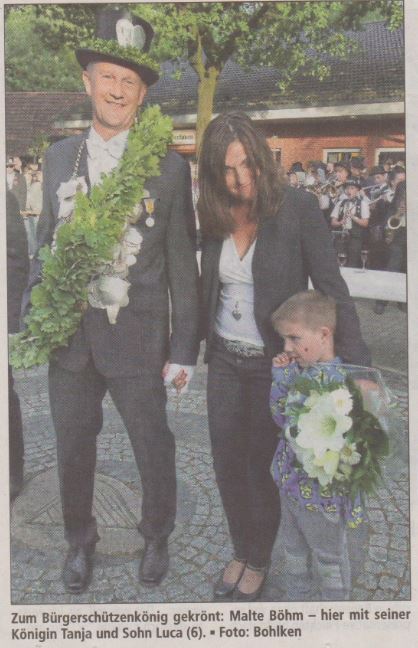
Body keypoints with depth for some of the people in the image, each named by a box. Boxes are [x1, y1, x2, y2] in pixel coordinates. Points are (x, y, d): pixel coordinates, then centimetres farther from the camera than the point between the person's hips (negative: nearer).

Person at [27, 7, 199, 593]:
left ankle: (157, 537, 40)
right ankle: (80, 541, 41)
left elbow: (183, 265, -5)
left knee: (154, 447, 12)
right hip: (68, 338, 3)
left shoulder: (169, 166, -5)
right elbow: (45, 244, 10)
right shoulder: (59, 157, 6)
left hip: (138, 340, -3)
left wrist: (184, 348, -6)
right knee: (73, 448, 16)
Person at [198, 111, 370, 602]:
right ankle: (240, 550, 38)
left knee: (261, 464, 9)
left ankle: (258, 560, 34)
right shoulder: (214, 216, -1)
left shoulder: (297, 207, -14)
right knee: (227, 462, 13)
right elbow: (208, 288, 8)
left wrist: (356, 360, -20)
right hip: (224, 359, 5)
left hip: (274, 362, -4)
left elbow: (331, 285, -15)